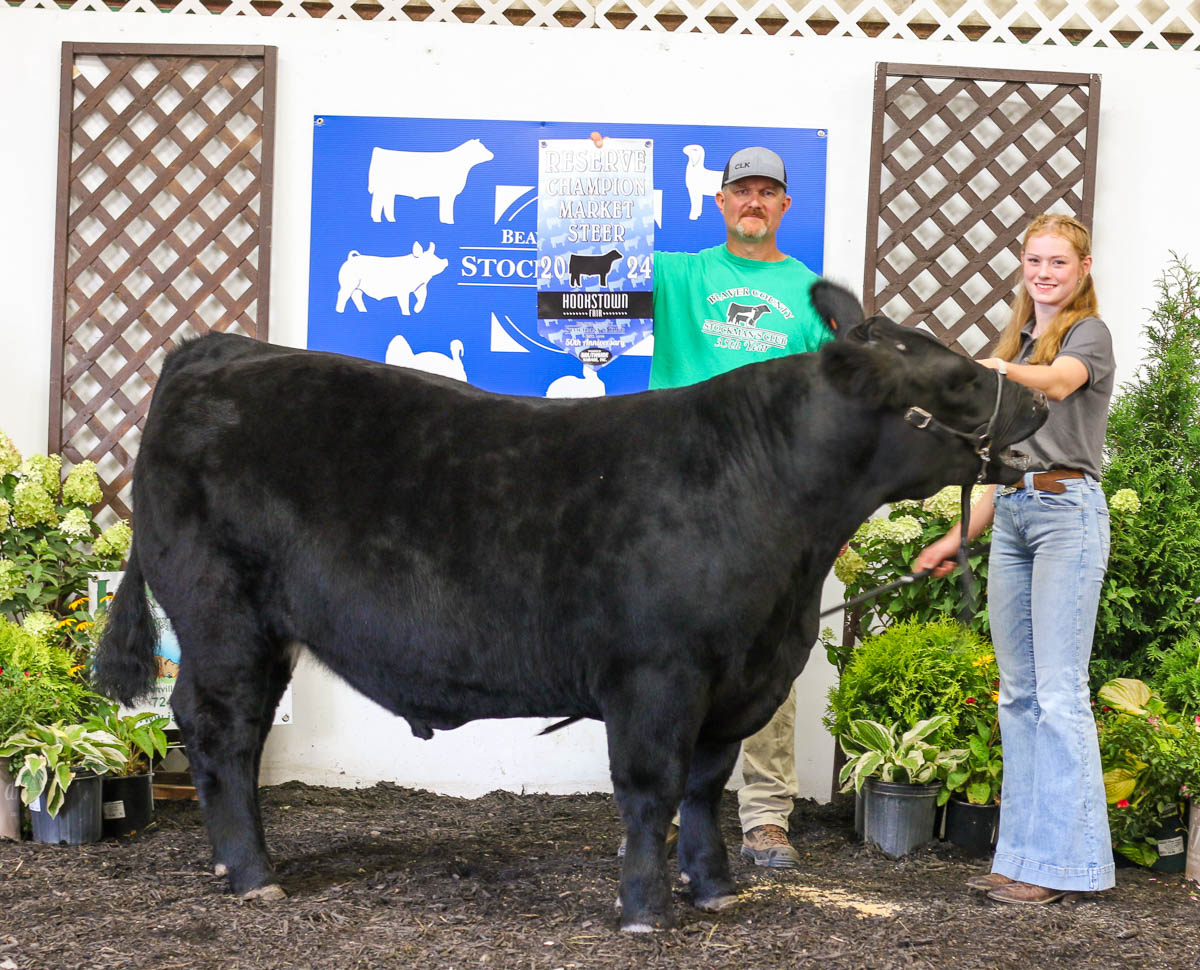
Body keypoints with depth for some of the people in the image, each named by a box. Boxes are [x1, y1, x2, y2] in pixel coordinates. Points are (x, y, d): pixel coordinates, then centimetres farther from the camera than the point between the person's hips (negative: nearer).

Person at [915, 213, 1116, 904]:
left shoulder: (1089, 333, 0)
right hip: (1011, 516, 8)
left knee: (1059, 692, -10)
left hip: (1067, 511, -8)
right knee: (1018, 693, 7)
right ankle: (1022, 855, 10)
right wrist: (961, 537, 21)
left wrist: (1000, 370, -43)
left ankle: (1059, 858, -8)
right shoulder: (1021, 342, 23)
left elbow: (1059, 382, -24)